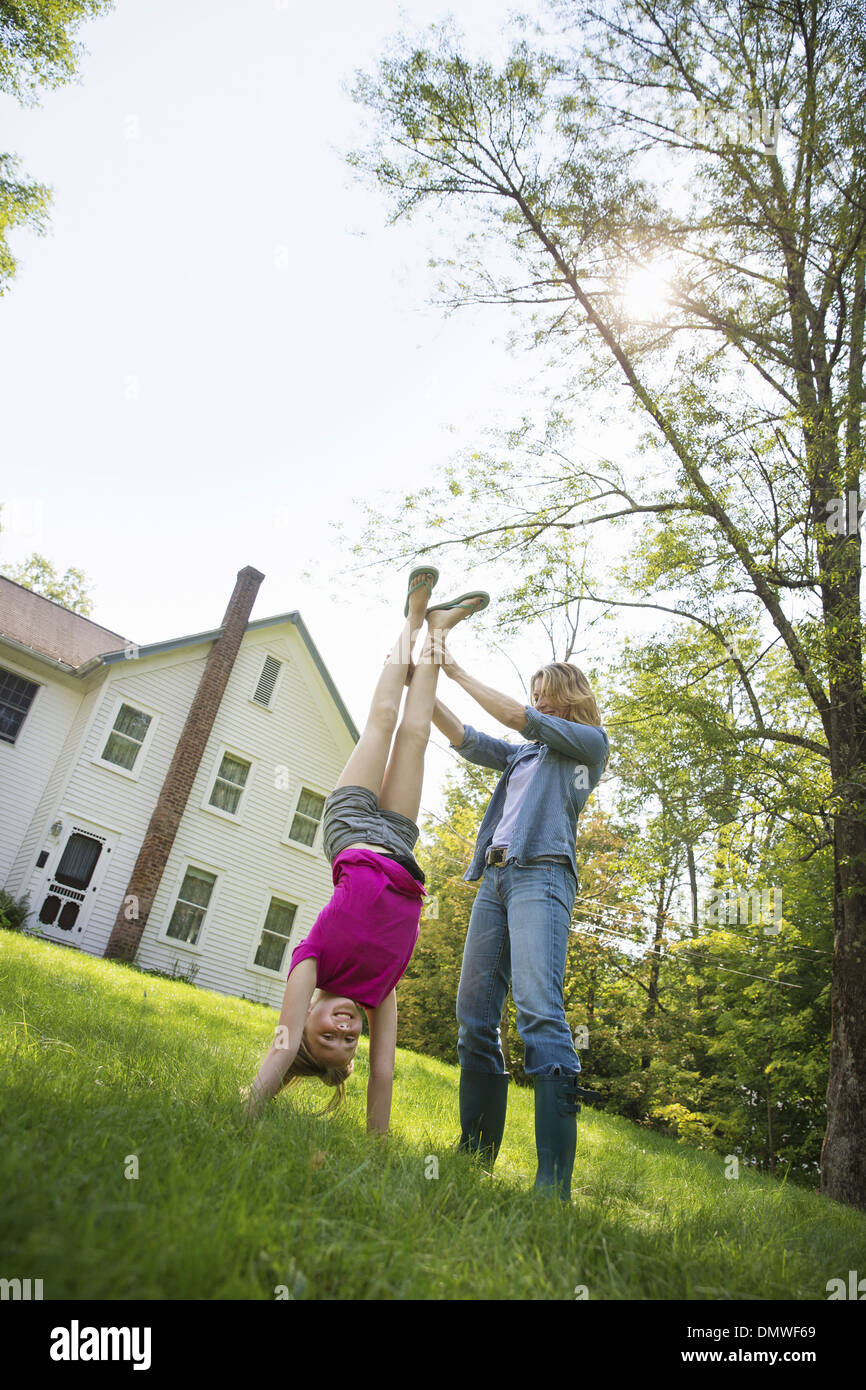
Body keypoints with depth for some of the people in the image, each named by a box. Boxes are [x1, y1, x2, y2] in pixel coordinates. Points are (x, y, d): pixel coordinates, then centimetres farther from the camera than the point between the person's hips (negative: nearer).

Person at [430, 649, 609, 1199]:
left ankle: (556, 1182, -23)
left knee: (538, 1008, -21)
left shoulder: (590, 741, 12)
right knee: (475, 1014, 1)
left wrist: (459, 672, 8)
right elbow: (465, 738, 22)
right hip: (495, 876, 7)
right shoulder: (523, 753, 29)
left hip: (541, 873, -7)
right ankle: (477, 1155, 8)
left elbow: (518, 716, 3)